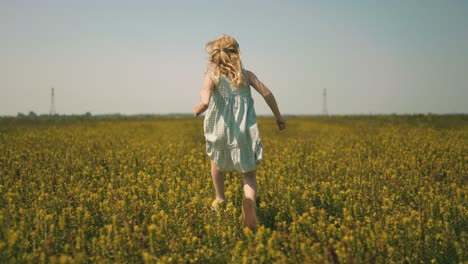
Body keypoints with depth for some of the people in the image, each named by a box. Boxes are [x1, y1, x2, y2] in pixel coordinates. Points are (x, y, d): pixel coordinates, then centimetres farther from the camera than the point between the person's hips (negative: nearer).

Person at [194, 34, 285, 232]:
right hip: (245, 133, 1)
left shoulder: (213, 76, 2)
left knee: (217, 162, 32)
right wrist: (278, 116, 12)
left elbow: (206, 89, -22)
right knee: (249, 175, 6)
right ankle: (249, 201, -25)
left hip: (221, 132, 0)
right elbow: (267, 93, 1)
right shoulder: (246, 74, 8)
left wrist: (204, 103, -43)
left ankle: (220, 199, 36)